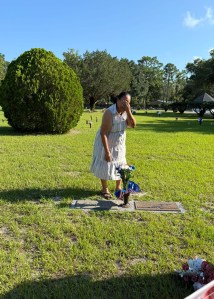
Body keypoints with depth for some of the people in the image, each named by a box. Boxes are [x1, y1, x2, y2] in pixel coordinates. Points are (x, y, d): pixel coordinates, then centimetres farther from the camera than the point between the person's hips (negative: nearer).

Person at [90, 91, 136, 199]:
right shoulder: (109, 113, -29)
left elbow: (133, 125, -20)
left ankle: (118, 187, 32)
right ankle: (105, 189, 25)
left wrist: (128, 111, -30)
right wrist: (107, 151, -28)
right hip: (106, 143, -6)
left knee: (120, 166, 14)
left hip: (119, 144, 6)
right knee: (105, 166, 7)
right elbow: (103, 133, -28)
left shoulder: (125, 112, -9)